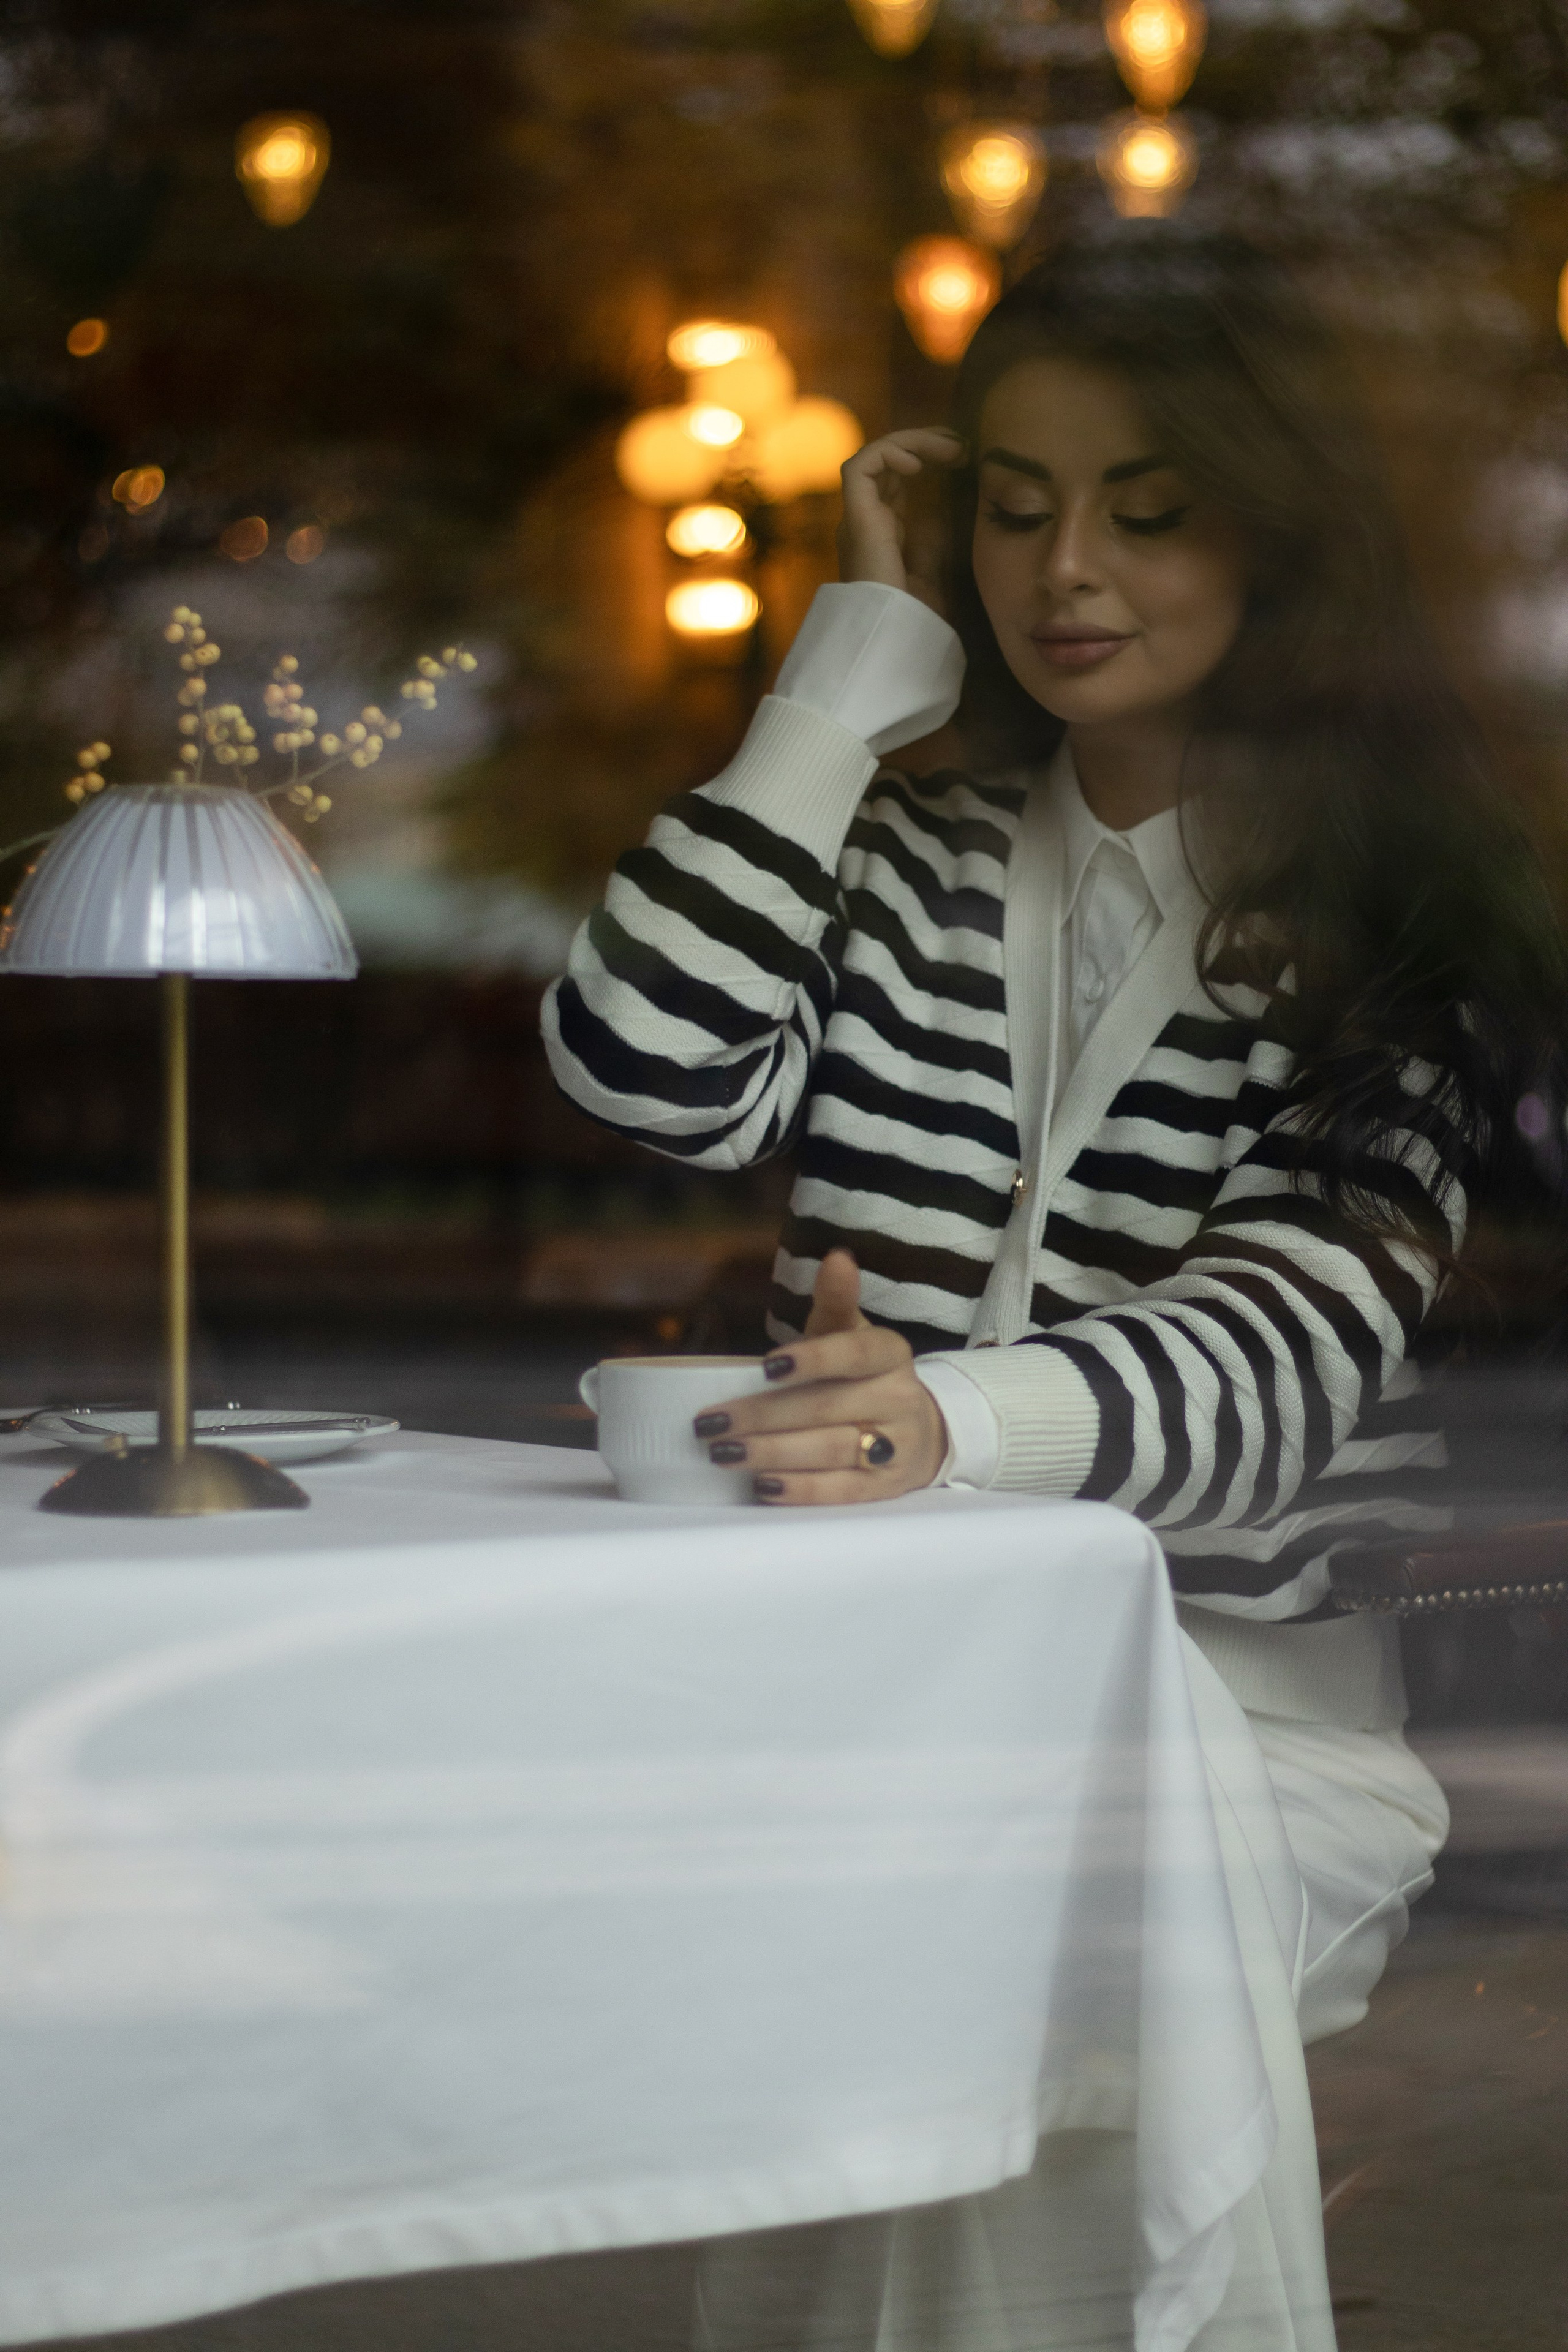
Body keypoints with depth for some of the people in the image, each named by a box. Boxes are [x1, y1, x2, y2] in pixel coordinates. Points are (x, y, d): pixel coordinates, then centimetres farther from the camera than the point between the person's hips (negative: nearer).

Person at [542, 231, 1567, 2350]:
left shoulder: (1398, 909, 0)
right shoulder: (914, 861, 16)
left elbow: (1287, 1345, -16)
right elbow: (648, 1062, -4)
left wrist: (959, 1415, -38)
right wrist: (861, 668, 1)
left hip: (1245, 1689, -3)